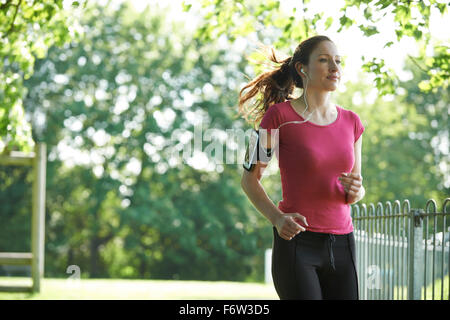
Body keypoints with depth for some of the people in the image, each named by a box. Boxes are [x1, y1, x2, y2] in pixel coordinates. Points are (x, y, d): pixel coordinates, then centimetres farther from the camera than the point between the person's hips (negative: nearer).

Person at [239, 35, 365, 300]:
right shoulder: (279, 116, -5)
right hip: (296, 242, -5)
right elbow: (250, 179, 0)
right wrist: (277, 218, -15)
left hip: (342, 245, 5)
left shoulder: (351, 122, 9)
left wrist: (356, 191, -6)